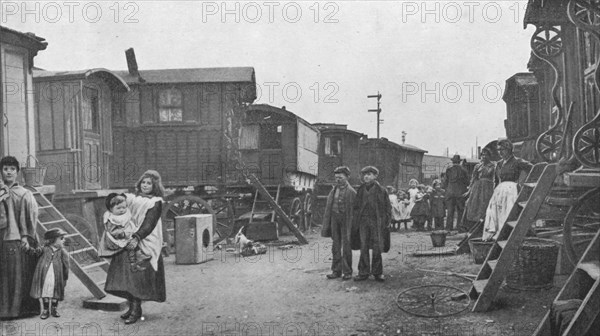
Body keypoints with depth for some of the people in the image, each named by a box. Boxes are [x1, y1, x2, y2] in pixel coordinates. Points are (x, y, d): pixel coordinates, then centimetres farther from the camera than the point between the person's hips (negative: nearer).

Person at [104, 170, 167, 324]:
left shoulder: (156, 202, -2)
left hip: (145, 244, -6)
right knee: (127, 276, 4)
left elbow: (149, 224, -13)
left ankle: (136, 310, -1)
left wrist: (136, 238, -24)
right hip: (129, 241, 6)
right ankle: (133, 306, 14)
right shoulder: (134, 199, 16)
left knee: (138, 276, -8)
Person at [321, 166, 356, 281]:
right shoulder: (333, 191, 10)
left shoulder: (351, 192, -6)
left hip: (346, 221, -5)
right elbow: (328, 208, 11)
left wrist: (353, 226, -13)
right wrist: (326, 225, 6)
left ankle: (347, 272, 9)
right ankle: (336, 271, 16)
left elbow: (354, 210, -8)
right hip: (334, 218, 5)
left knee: (346, 247, 0)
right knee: (336, 247, 9)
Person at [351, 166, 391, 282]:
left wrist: (386, 222, -4)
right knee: (364, 248, 1)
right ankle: (363, 272, 7)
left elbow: (387, 207, 3)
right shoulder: (360, 190, 10)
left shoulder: (381, 190, 2)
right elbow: (356, 207, 12)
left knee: (377, 248, 1)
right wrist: (355, 222, 5)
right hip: (363, 221, 2)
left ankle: (377, 273, 11)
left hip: (377, 222, -2)